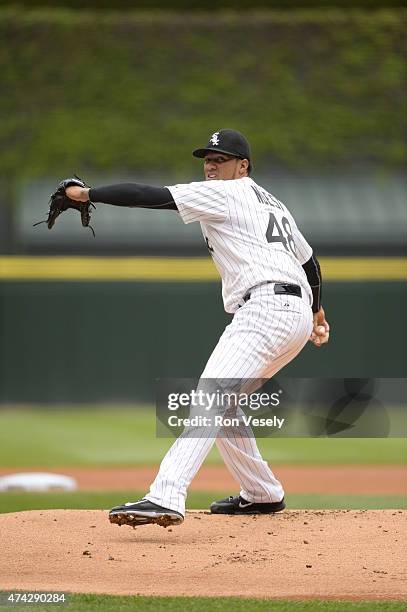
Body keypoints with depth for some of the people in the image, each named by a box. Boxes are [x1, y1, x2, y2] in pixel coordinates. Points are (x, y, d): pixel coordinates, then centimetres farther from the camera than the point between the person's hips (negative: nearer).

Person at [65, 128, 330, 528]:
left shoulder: (222, 193, 1)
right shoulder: (272, 204, 28)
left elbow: (151, 196, -8)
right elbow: (309, 259, 39)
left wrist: (89, 194, -1)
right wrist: (316, 310, 54)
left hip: (264, 310, -10)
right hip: (298, 314, 10)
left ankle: (165, 498, -41)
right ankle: (262, 494, 30)